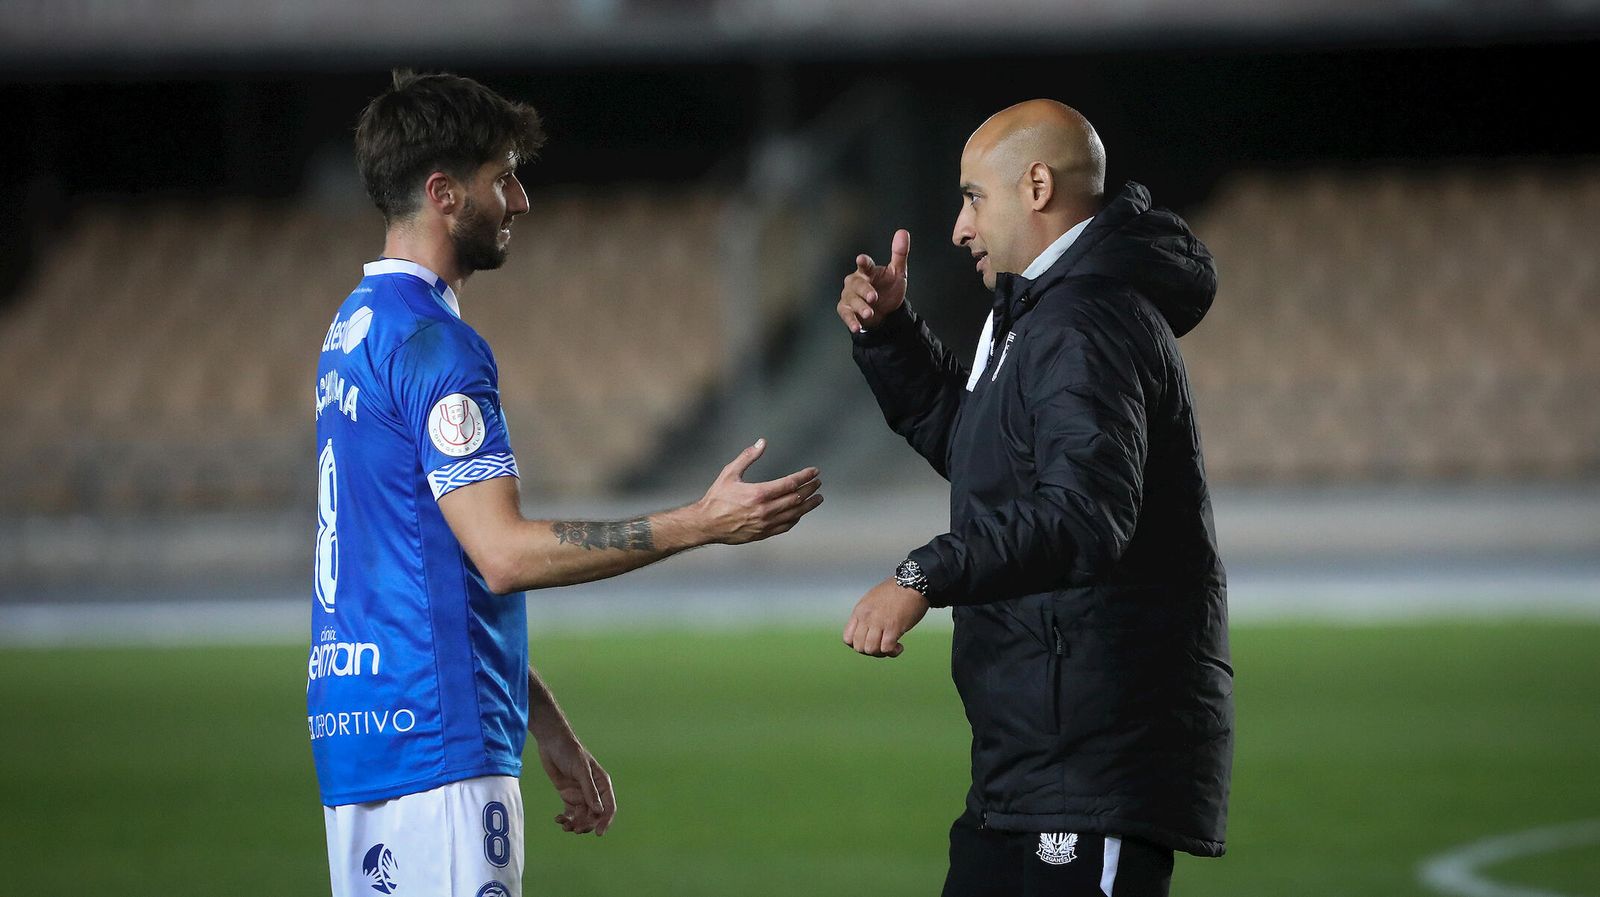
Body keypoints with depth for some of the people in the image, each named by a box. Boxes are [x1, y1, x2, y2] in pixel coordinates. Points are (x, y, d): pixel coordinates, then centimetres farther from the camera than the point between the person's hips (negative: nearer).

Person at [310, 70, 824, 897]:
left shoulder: (355, 327, 18)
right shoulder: (431, 341, -13)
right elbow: (503, 553, -19)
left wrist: (544, 726, 22)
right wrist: (703, 524, -18)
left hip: (361, 731, 10)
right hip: (432, 737, -10)